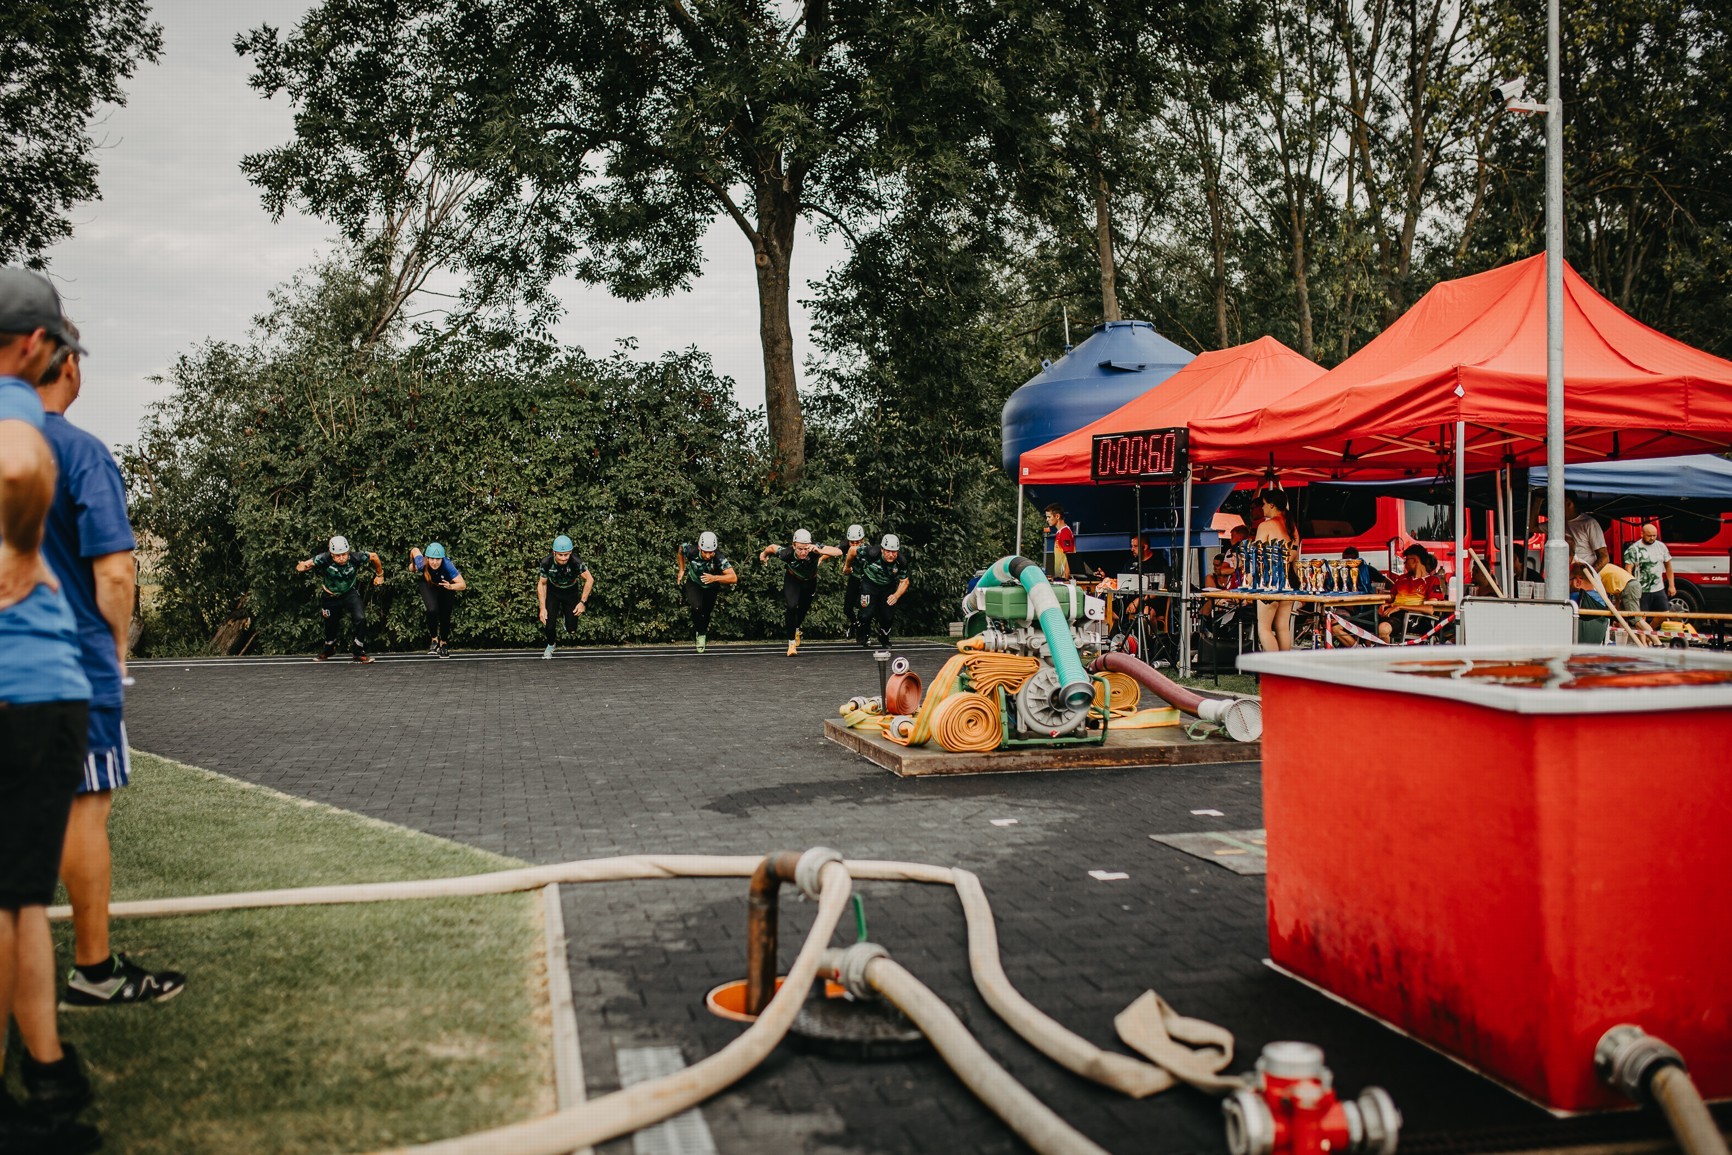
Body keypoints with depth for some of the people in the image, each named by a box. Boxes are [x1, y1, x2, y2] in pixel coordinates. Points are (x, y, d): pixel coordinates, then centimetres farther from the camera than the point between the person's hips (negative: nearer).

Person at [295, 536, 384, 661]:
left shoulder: (356, 557, -27)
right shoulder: (324, 559, -30)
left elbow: (374, 556, -10)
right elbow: (307, 564, -34)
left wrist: (379, 575, 3)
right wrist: (301, 567, -58)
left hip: (350, 593, 0)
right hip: (331, 597, 0)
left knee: (360, 619, -20)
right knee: (331, 625, 16)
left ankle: (359, 652, -1)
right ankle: (329, 649, 47)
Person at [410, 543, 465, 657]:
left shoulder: (447, 565, -40)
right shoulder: (422, 564, -34)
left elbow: (463, 585, -39)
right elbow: (414, 550, -11)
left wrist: (451, 586, -59)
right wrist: (412, 564, 9)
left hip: (445, 585, 0)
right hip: (427, 585, 0)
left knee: (445, 616, -5)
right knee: (432, 610, -25)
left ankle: (444, 643, 23)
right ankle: (434, 640, -5)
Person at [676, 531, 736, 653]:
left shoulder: (718, 558, -39)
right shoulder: (691, 551, -34)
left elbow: (733, 578, -47)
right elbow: (681, 548, -7)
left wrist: (714, 578, -60)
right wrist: (682, 570, -4)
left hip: (711, 587, 0)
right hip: (693, 583, 0)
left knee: (706, 613, 16)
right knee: (697, 607, -25)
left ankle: (703, 631, 48)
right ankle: (701, 633, -2)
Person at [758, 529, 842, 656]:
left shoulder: (815, 551, -39)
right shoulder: (787, 553, -38)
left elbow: (839, 552, -45)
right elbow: (772, 547, -17)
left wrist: (820, 552, -59)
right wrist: (764, 554, 4)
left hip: (810, 581, 2)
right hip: (792, 580, -2)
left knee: (804, 608, 19)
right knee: (791, 607, -23)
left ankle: (796, 629, 52)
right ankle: (791, 642, -9)